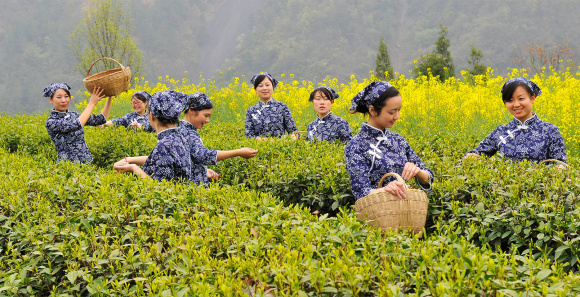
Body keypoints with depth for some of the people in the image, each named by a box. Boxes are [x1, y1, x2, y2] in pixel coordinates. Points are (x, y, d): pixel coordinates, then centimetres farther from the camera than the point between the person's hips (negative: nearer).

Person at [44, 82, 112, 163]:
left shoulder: (73, 115, 12)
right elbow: (76, 125, -20)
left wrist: (110, 97, 3)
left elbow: (101, 119, 11)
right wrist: (92, 103, -12)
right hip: (68, 165, -5)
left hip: (88, 161, 5)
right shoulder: (50, 122, -7)